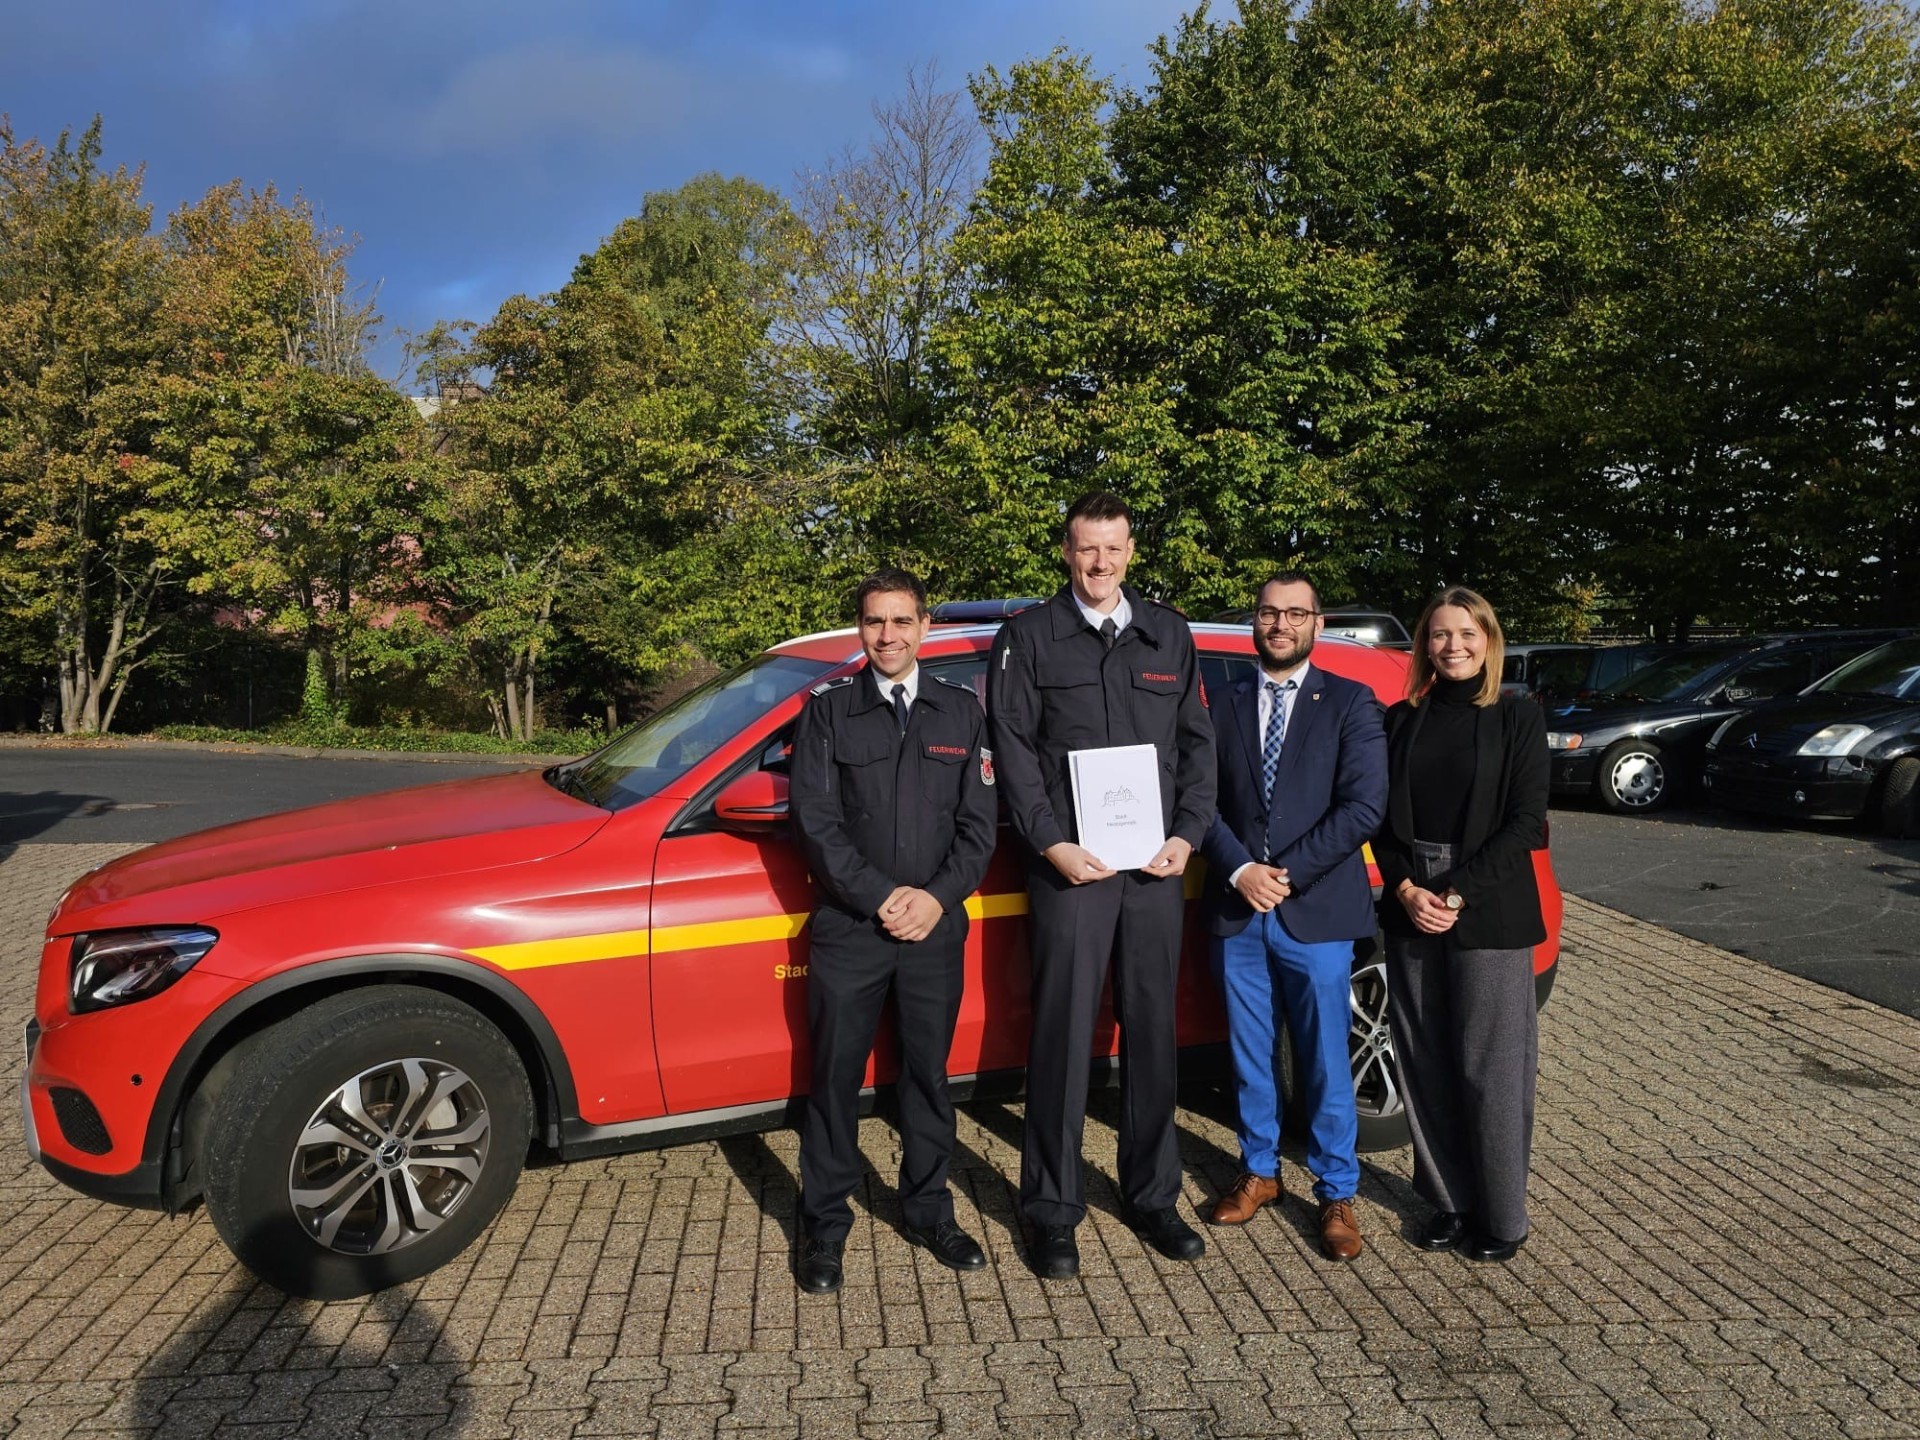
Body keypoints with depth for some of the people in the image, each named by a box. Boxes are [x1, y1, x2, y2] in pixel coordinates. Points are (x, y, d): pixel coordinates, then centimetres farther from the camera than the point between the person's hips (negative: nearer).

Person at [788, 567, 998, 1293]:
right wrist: (881, 898, -12)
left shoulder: (962, 710, 7)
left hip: (936, 929, 2)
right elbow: (814, 818, -5)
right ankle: (825, 1225, 21)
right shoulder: (828, 709, 1)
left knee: (929, 1074, 13)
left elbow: (980, 819, 3)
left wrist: (937, 896, -10)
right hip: (847, 928, -1)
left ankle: (929, 1211, 30)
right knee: (835, 1078, 6)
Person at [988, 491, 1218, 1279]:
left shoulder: (1169, 634, 12)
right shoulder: (1029, 636, 3)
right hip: (1069, 865, -3)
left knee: (1152, 1035, 12)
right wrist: (1052, 844, -11)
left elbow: (1197, 743, 11)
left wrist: (1186, 836, -2)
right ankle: (1054, 1211, 15)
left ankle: (1152, 1197, 27)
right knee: (1063, 1037, 1)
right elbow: (1013, 749, -3)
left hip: (1156, 867, 3)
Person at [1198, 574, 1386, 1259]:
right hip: (1237, 915, 3)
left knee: (1325, 1064, 5)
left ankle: (1336, 1194, 21)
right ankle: (1258, 1172, 31)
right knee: (1249, 1057, 14)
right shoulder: (1226, 707, 9)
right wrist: (1239, 870, -11)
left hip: (1316, 914, -3)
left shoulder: (1350, 703, 0)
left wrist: (1286, 875, -13)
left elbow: (1363, 806, -9)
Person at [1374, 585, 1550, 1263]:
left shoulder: (1516, 718, 0)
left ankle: (1502, 1216, 16)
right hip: (1410, 913, 3)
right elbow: (1382, 818, 7)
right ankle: (1449, 1202, 23)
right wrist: (1406, 889, -9)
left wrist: (1458, 894, -14)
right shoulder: (1401, 720, 9)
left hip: (1489, 917, -3)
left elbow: (1526, 824, -6)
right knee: (1426, 1066, 8)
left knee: (1490, 1068, 1)